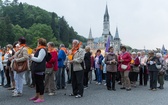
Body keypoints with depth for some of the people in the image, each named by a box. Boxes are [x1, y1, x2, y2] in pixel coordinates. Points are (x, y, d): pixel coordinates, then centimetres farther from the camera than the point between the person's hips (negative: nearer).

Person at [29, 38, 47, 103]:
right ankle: (37, 96, 28)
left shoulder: (42, 50, -14)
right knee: (37, 82, 17)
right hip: (36, 69, 10)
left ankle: (41, 98, 2)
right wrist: (32, 57, 12)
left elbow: (39, 59, -21)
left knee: (40, 83, -5)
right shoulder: (39, 49, 18)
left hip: (40, 69, -10)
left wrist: (31, 57, -12)